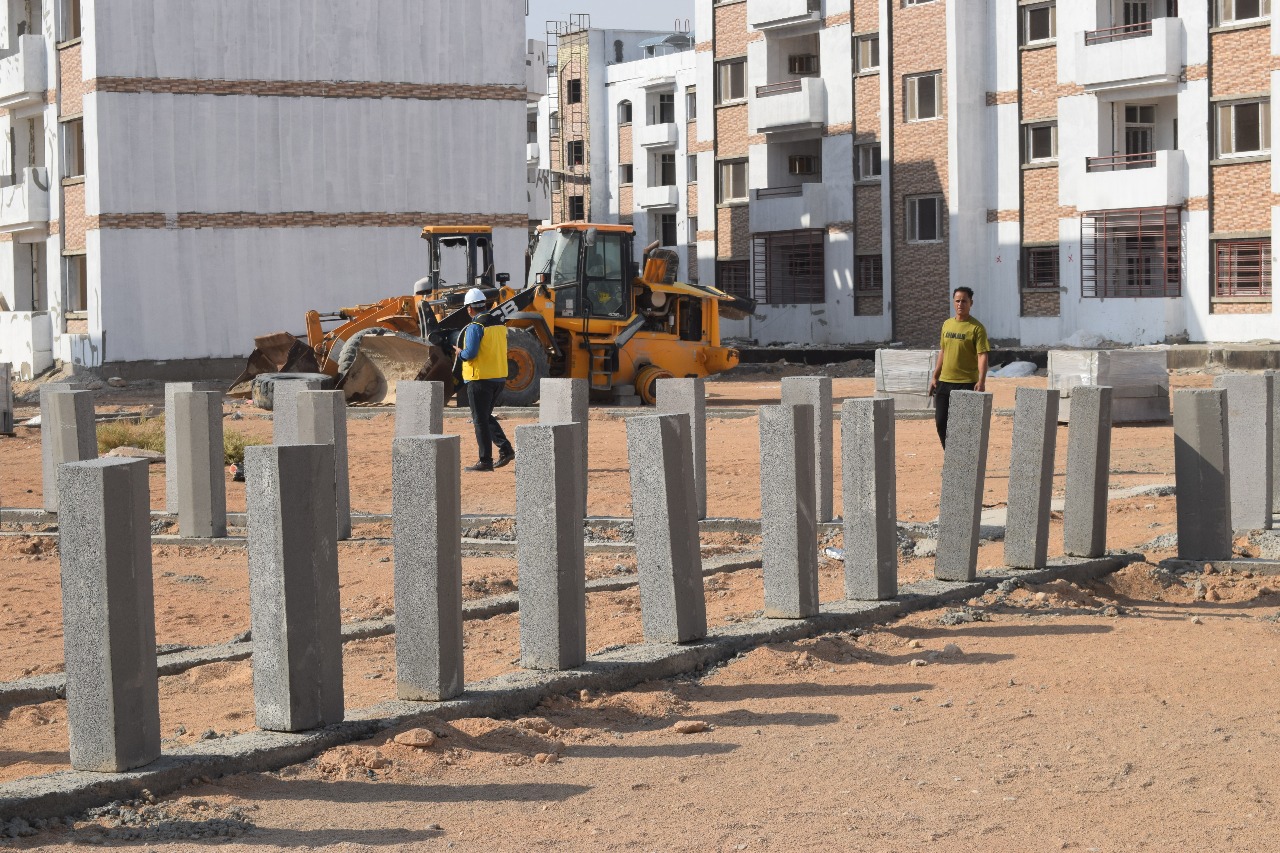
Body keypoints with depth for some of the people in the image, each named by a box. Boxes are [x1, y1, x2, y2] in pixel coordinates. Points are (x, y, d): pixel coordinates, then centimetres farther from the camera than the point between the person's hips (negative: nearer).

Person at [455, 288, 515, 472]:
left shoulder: (475, 327, -14)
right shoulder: (499, 324, 9)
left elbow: (470, 353, -22)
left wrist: (460, 353, 0)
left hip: (481, 379, -8)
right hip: (499, 378, 8)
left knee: (480, 420, 0)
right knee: (486, 416, 20)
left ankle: (485, 461, 2)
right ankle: (505, 449, 9)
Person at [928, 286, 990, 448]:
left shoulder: (976, 328, -9)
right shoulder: (947, 324, 11)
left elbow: (982, 356, -16)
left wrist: (981, 381, -27)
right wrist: (935, 377, 17)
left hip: (966, 384, -7)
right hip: (944, 382, 7)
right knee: (941, 421, 7)